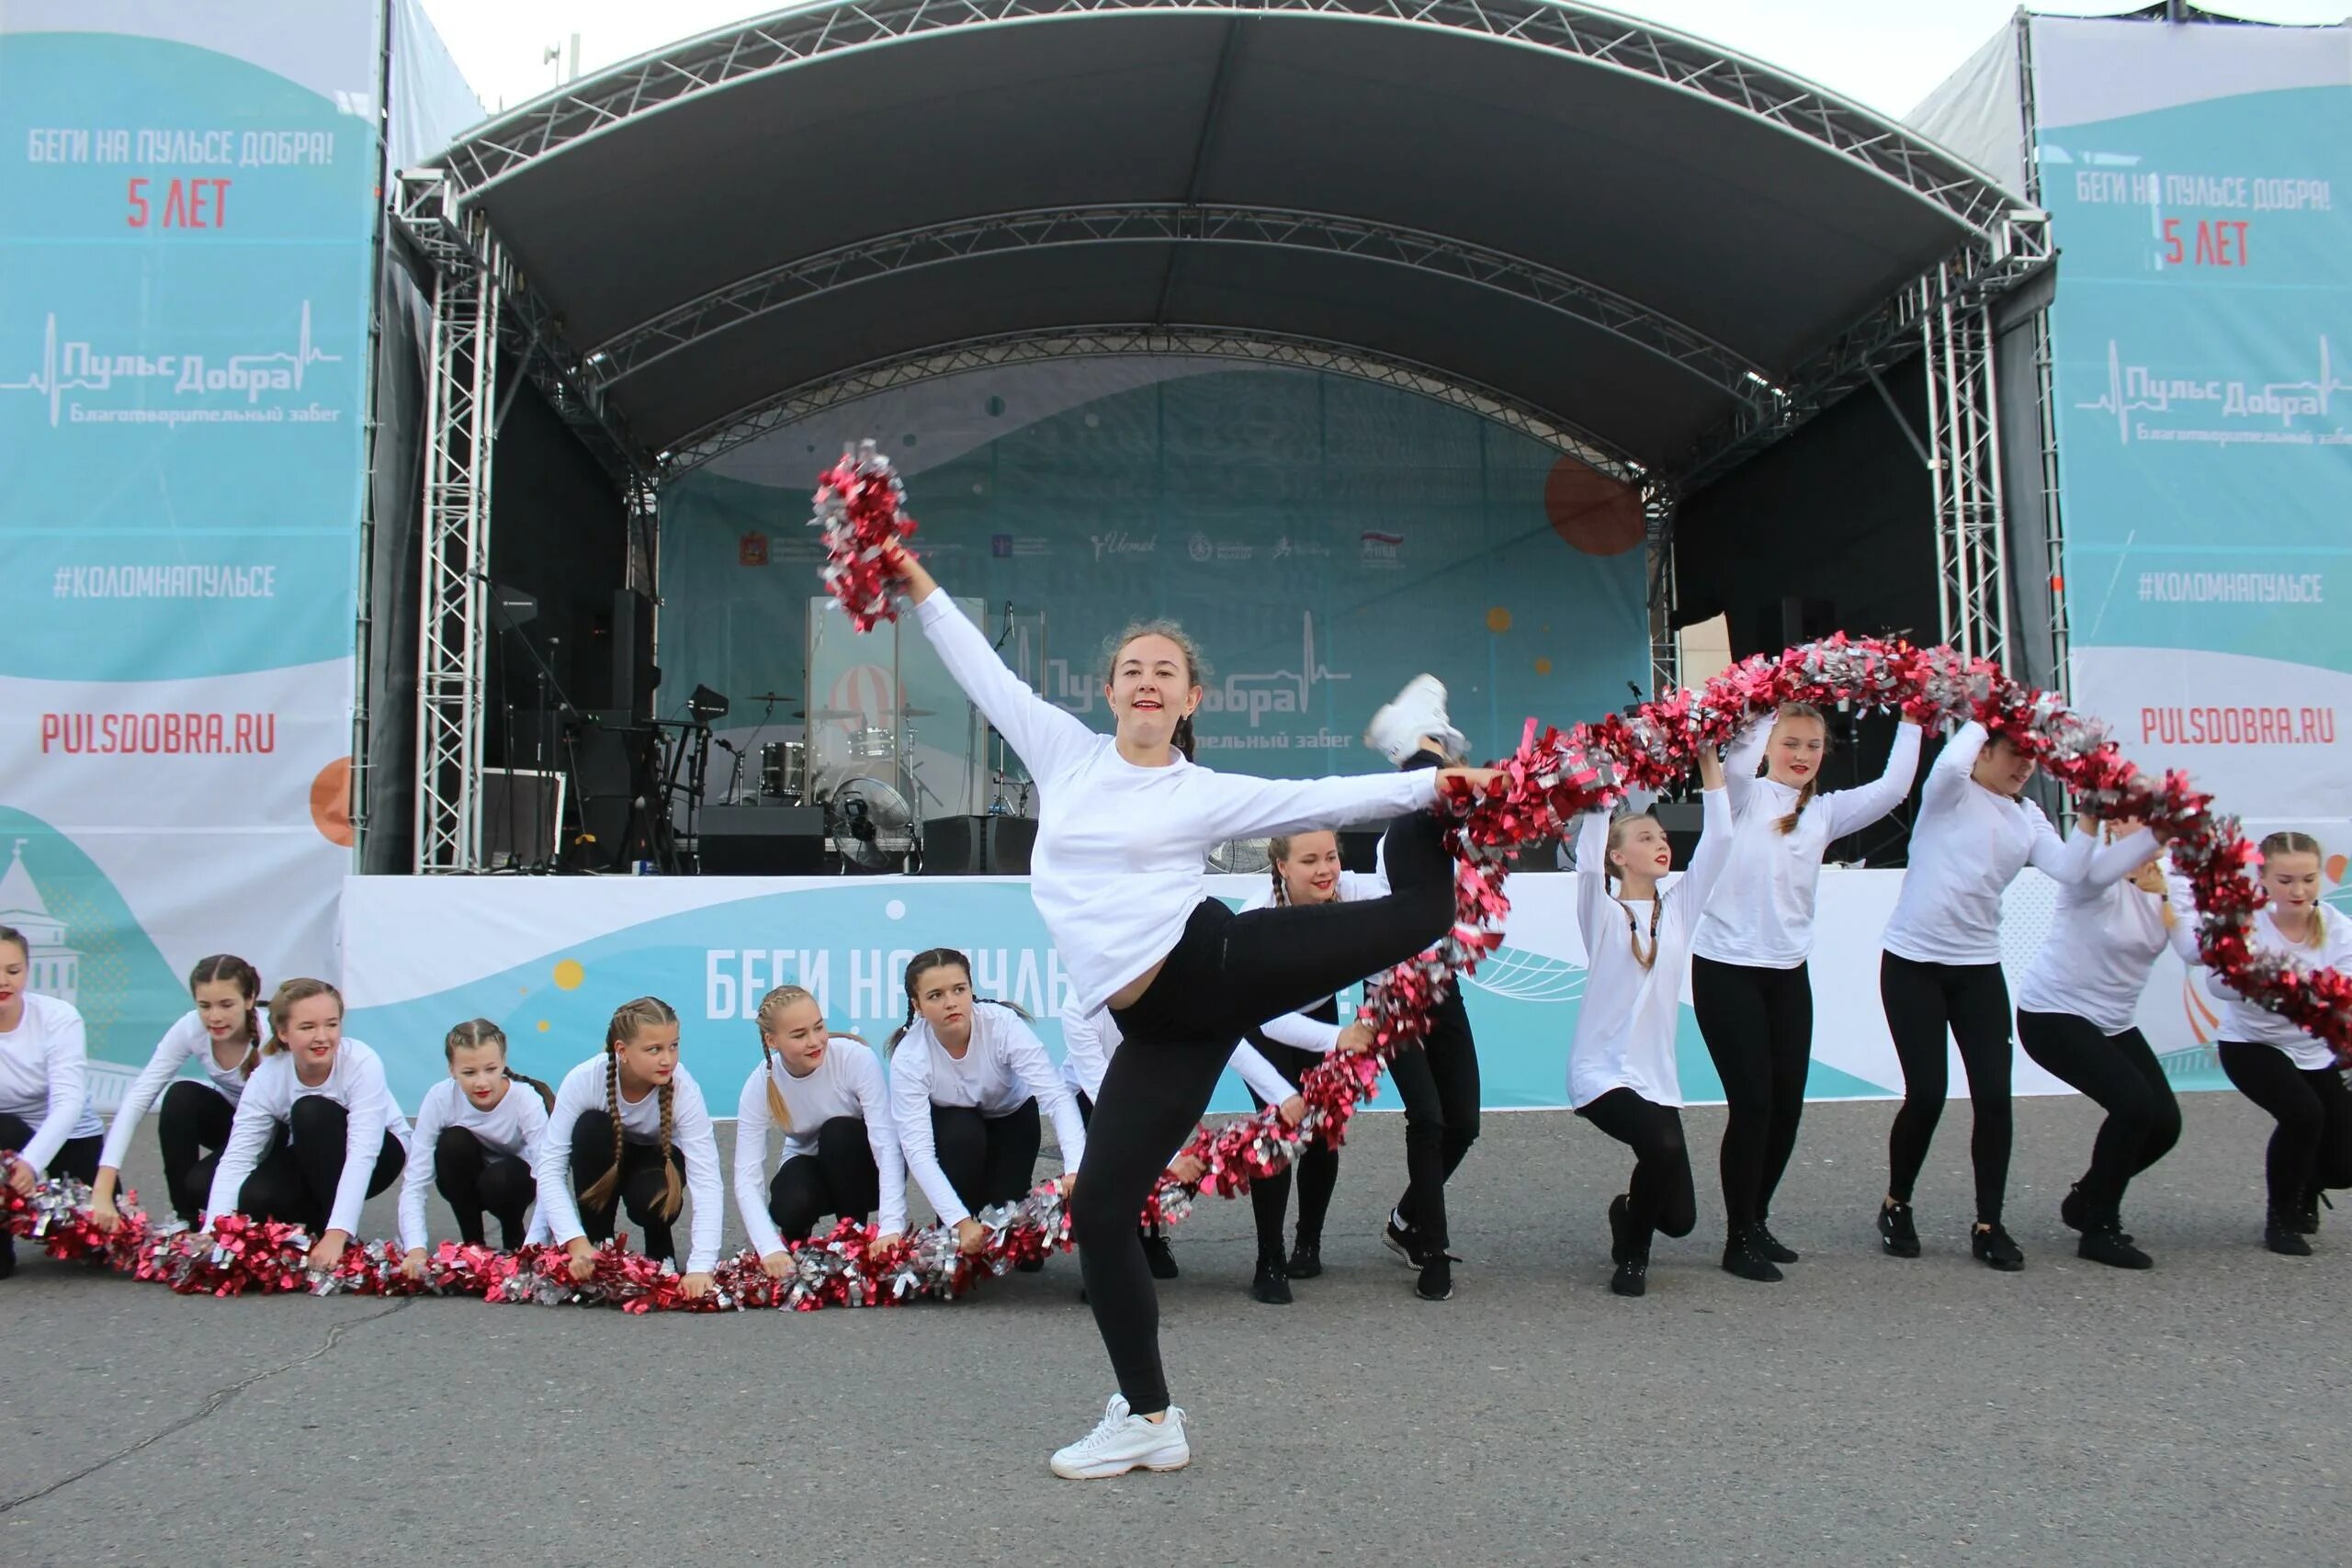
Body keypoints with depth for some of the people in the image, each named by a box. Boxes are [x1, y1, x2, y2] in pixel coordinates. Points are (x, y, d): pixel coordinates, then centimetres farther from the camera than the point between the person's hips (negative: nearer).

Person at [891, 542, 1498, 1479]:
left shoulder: (1206, 794, 6)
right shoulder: (1067, 753, 13)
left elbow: (1327, 800, 3)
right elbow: (984, 673, 18)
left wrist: (1431, 782, -2)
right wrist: (919, 587, 19)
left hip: (1217, 964, -1)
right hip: (1159, 1026, 2)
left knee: (1419, 912, -3)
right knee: (1098, 1209, -4)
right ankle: (1147, 1420, 13)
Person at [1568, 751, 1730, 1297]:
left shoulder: (1678, 908, 8)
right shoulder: (1603, 913, -4)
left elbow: (1717, 842, 0)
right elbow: (1588, 860, -23)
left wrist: (1710, 766, -3)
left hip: (1657, 1076, 5)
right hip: (1601, 1072, -5)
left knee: (1679, 1217, -1)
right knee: (1663, 1147, -31)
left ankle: (1629, 1210, 37)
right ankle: (1629, 1253, -3)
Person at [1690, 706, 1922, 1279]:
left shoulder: (1824, 811, 12)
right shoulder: (1744, 795, 0)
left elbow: (1893, 787, 2)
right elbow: (1737, 760, -22)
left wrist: (1912, 720, 0)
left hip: (1789, 973, 5)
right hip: (1727, 968, -5)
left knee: (1787, 1106, 7)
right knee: (1752, 1104, -6)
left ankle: (1756, 1222, 26)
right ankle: (1739, 1240, 7)